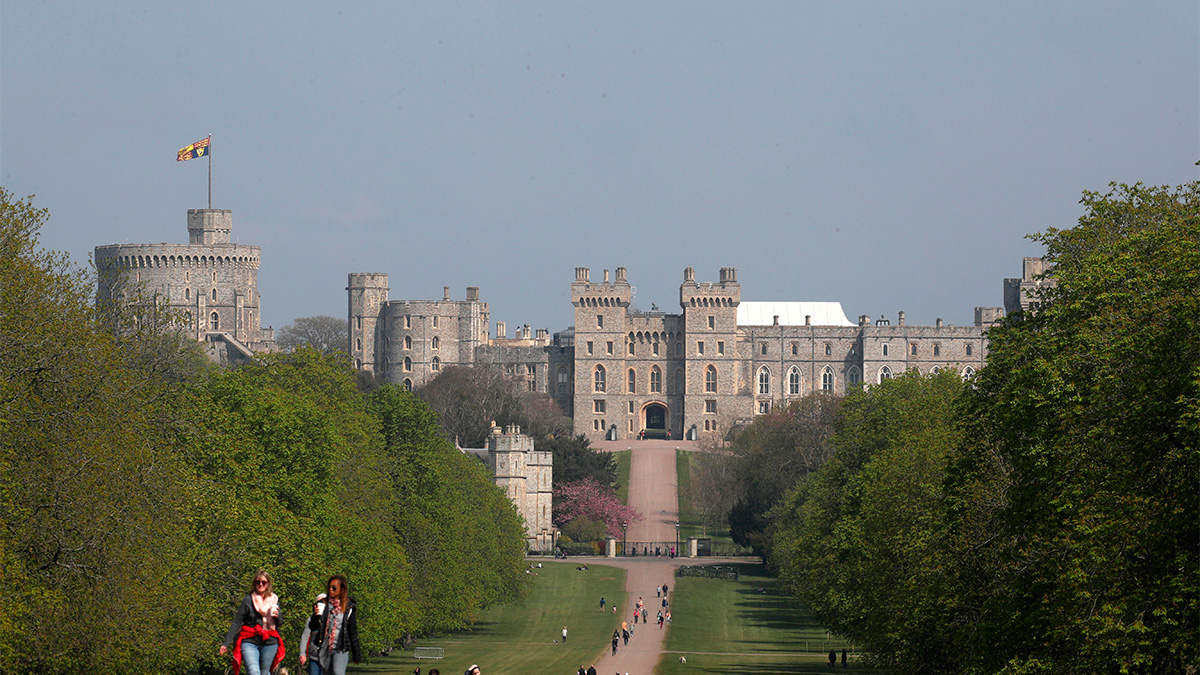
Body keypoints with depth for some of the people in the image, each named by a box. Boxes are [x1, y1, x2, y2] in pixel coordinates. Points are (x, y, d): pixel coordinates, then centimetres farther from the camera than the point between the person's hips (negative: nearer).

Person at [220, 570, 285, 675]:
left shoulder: (274, 599, 10)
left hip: (269, 643, 4)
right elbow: (236, 623, 0)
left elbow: (279, 623, 19)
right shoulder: (248, 600, 0)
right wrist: (226, 643, -6)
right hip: (250, 642, -4)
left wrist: (277, 616, -6)